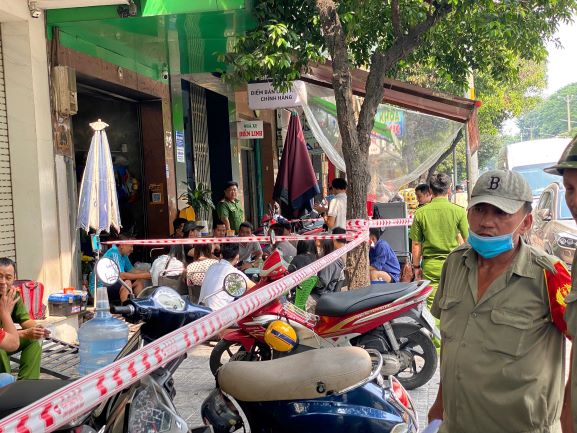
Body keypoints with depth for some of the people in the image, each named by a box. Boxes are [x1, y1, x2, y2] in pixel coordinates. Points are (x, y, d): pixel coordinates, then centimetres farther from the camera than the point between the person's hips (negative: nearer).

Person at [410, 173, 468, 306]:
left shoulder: (420, 213, -3)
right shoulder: (459, 211, -5)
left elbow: (416, 244, 1)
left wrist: (416, 267, 12)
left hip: (430, 266, 0)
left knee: (432, 304, 4)